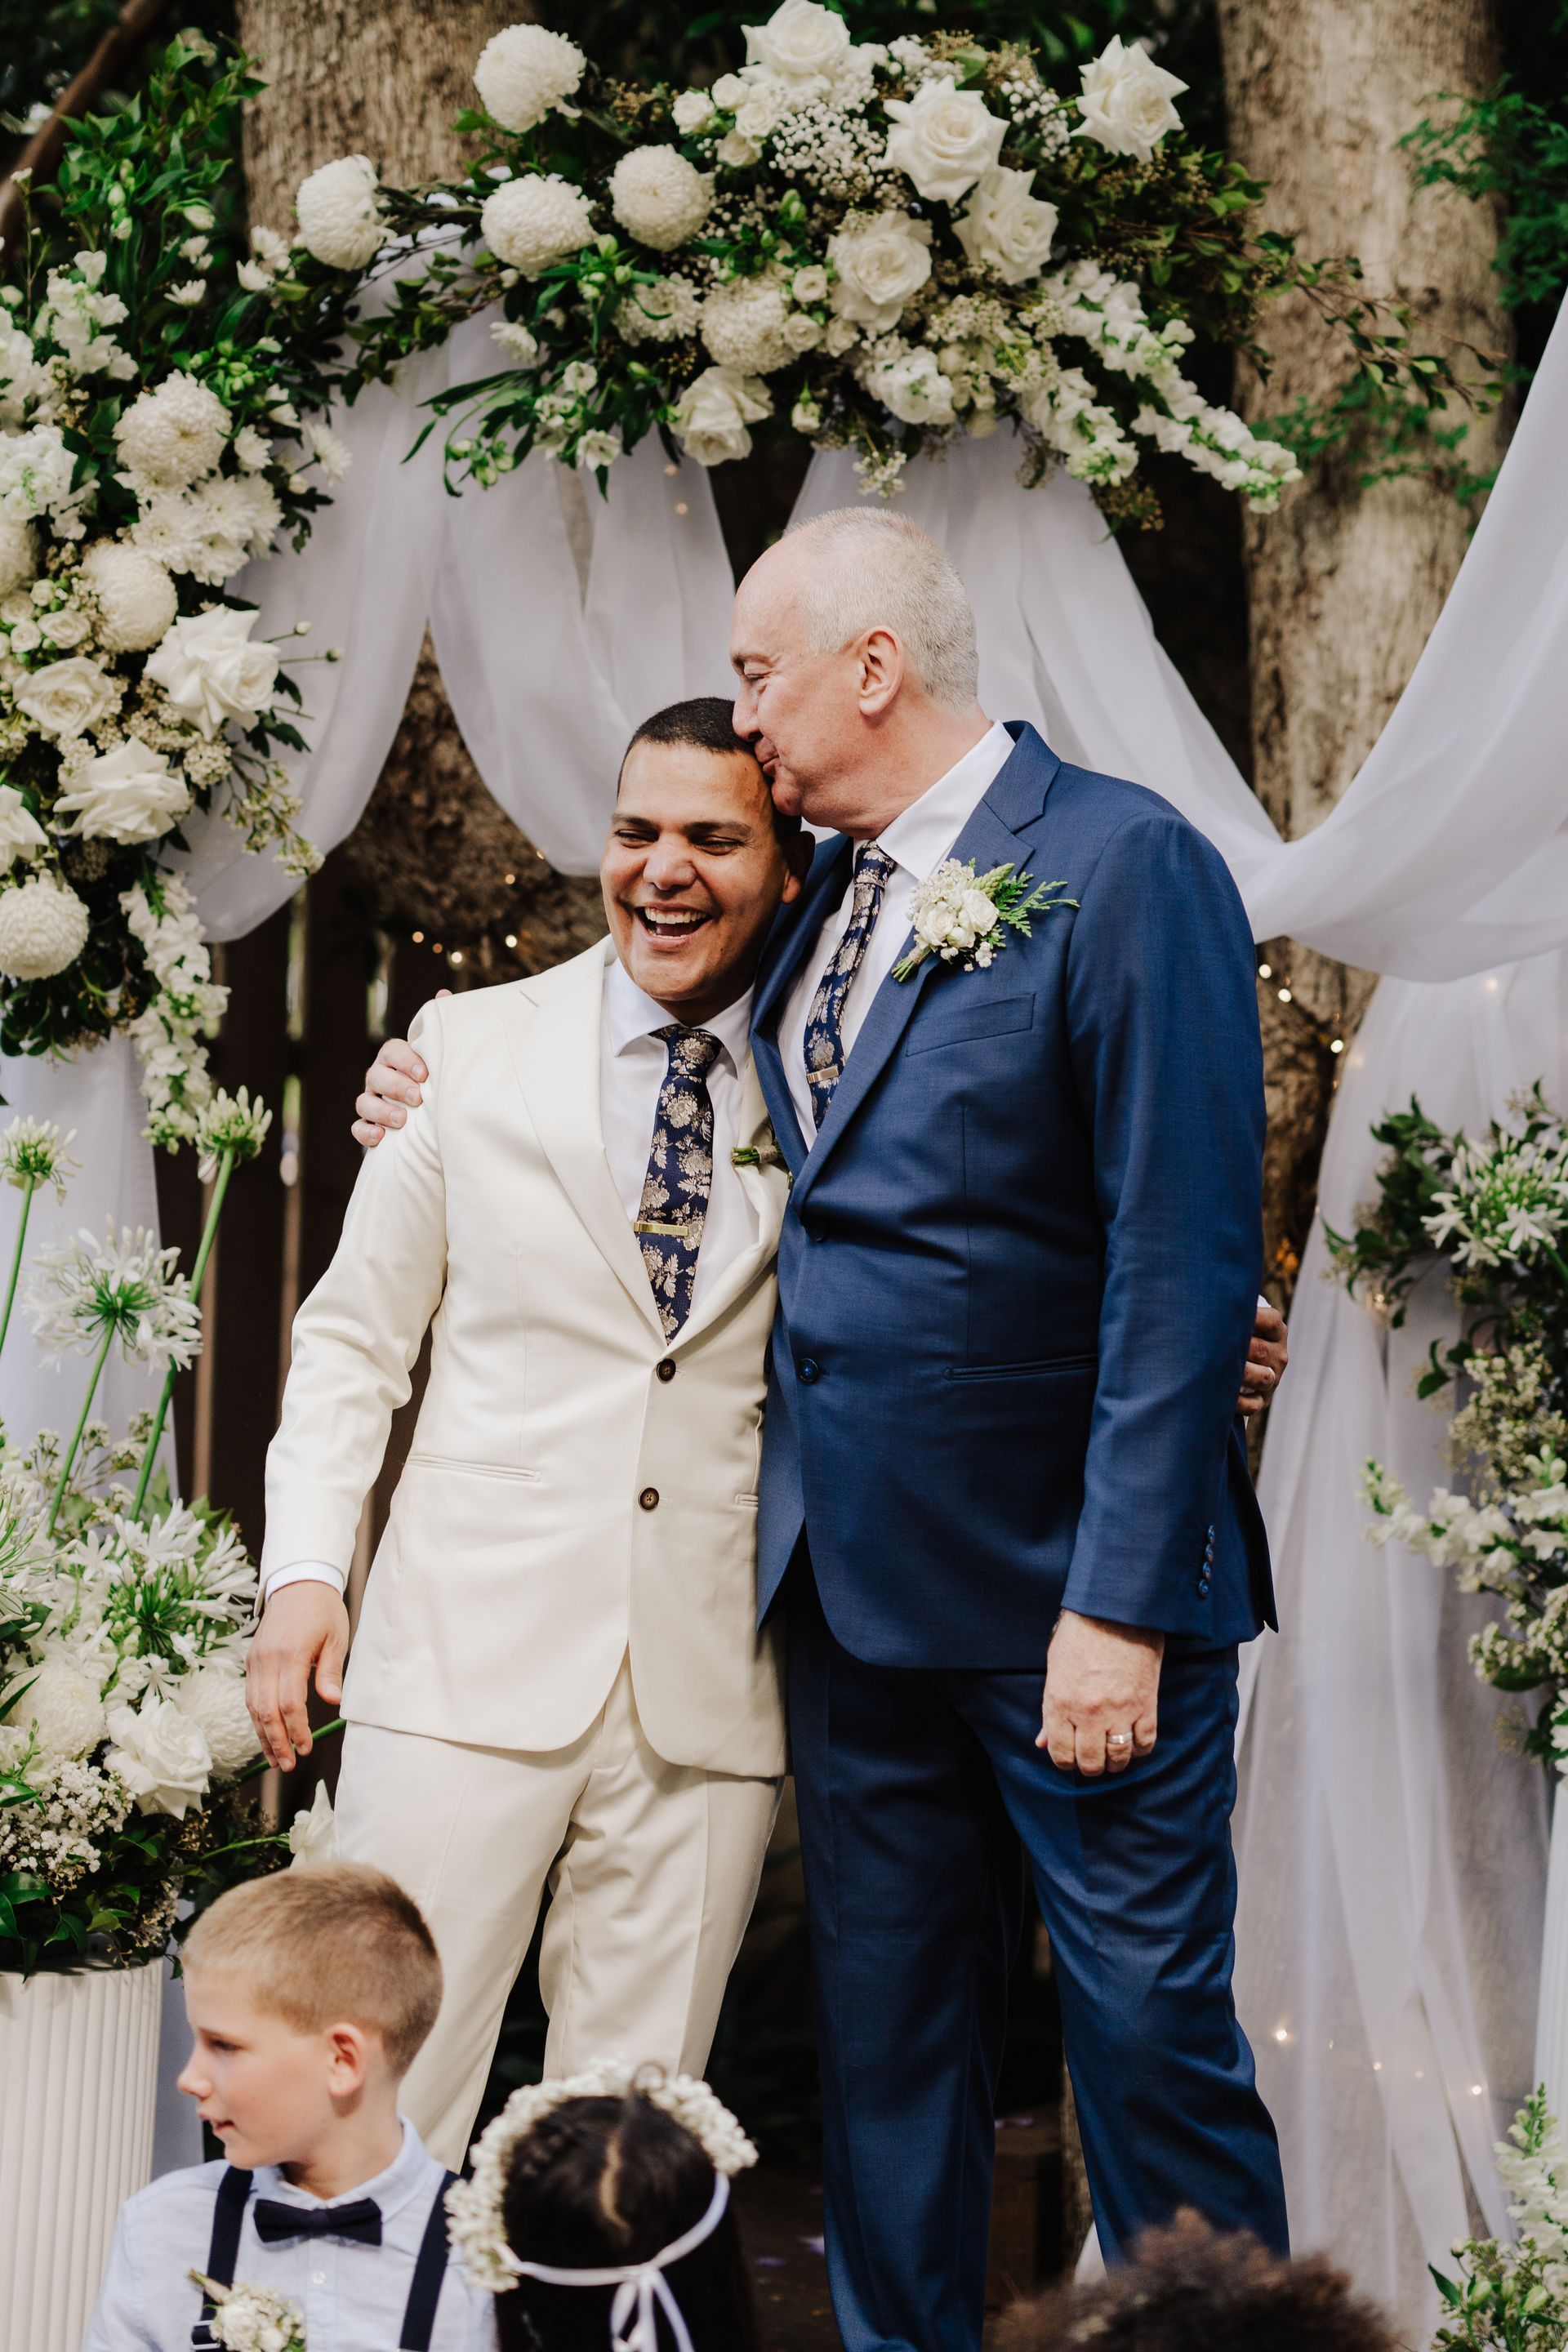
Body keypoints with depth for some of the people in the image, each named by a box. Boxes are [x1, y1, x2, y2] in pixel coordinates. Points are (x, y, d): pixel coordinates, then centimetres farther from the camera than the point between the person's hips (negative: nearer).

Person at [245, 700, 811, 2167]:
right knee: (378, 2103, -3)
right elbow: (352, 1337, 9)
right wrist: (304, 1572, -2)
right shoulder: (473, 1050, 5)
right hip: (474, 1664, -1)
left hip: (707, 1698, 1)